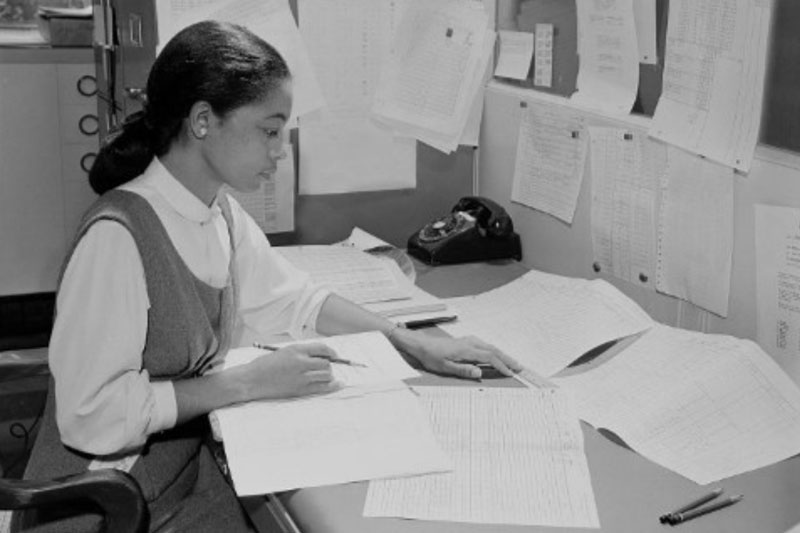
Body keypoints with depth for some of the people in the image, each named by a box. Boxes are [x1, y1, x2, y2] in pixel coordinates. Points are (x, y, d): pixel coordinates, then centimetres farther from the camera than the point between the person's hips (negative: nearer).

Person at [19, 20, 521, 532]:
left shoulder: (220, 211, -1)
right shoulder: (117, 236, -25)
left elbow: (289, 297, 10)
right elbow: (94, 413, -25)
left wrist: (411, 342, 0)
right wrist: (250, 382, -22)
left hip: (190, 465, 7)